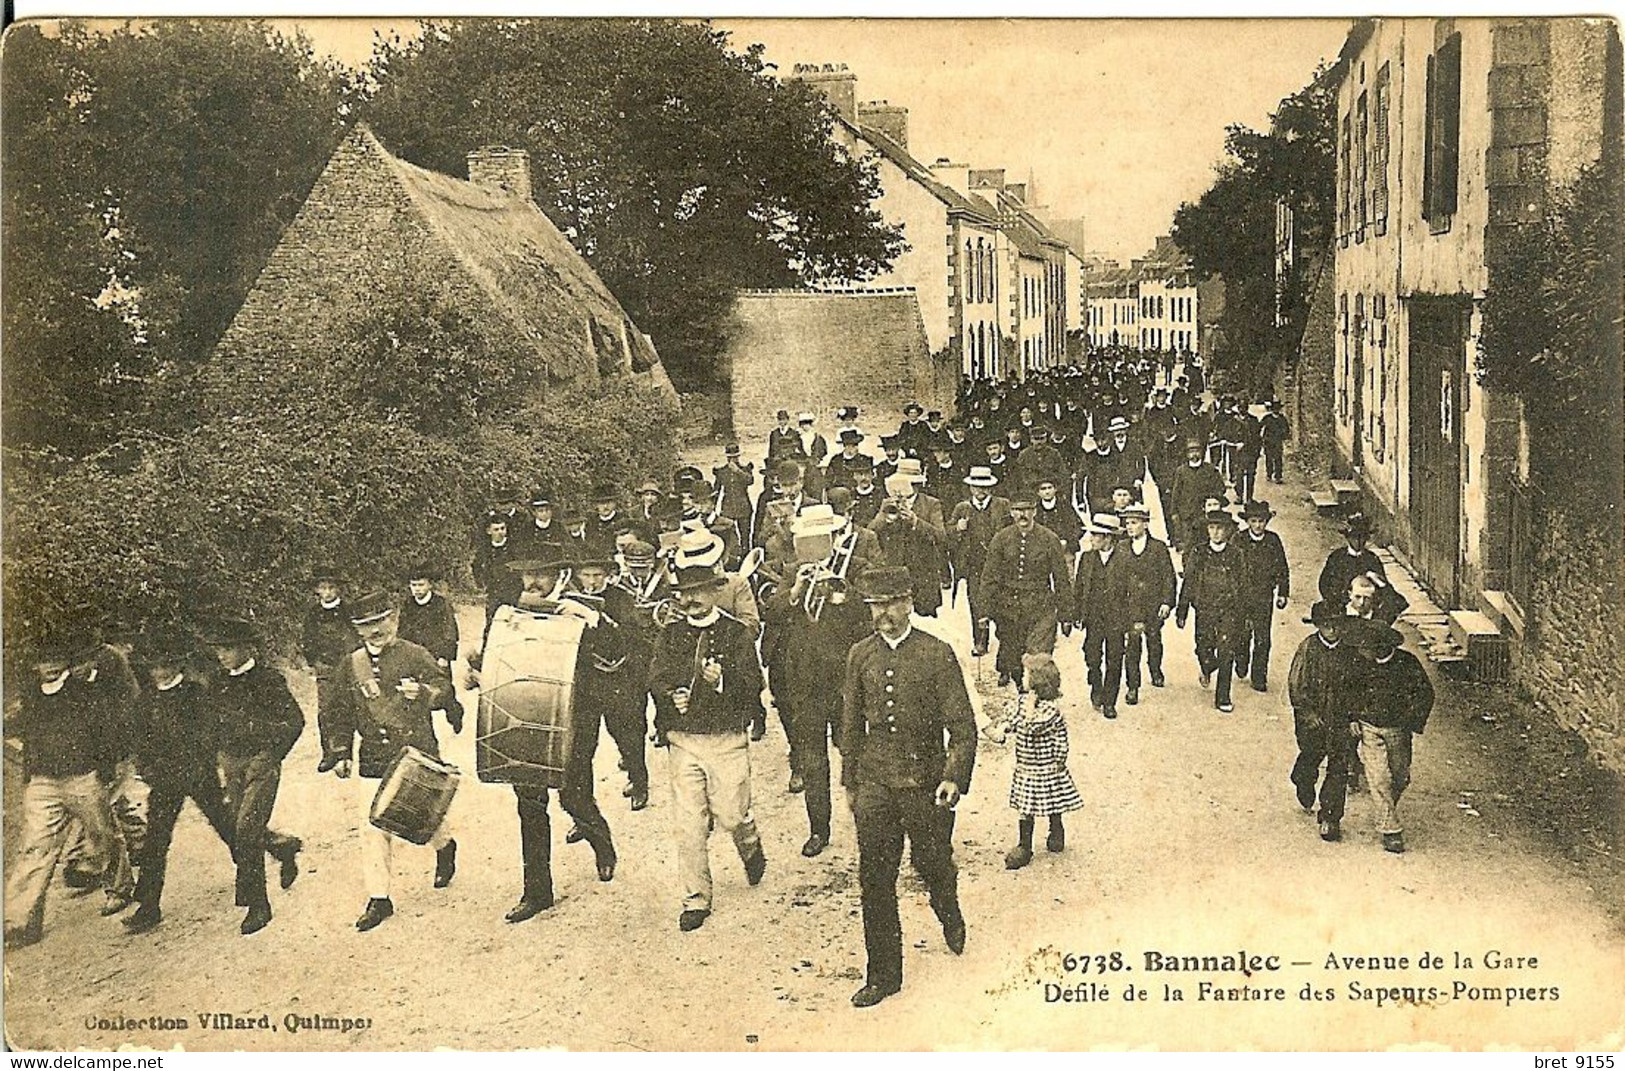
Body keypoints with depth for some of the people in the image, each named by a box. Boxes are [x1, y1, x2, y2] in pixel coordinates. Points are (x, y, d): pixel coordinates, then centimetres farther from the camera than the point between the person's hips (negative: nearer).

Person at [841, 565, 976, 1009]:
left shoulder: (937, 654, -7)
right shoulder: (860, 655, 3)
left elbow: (962, 727, -6)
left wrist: (954, 777, -18)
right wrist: (849, 784, 14)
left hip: (926, 783, -2)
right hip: (875, 785, 2)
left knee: (932, 864, 13)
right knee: (874, 881, 2)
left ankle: (950, 915, 48)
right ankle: (884, 975, 13)